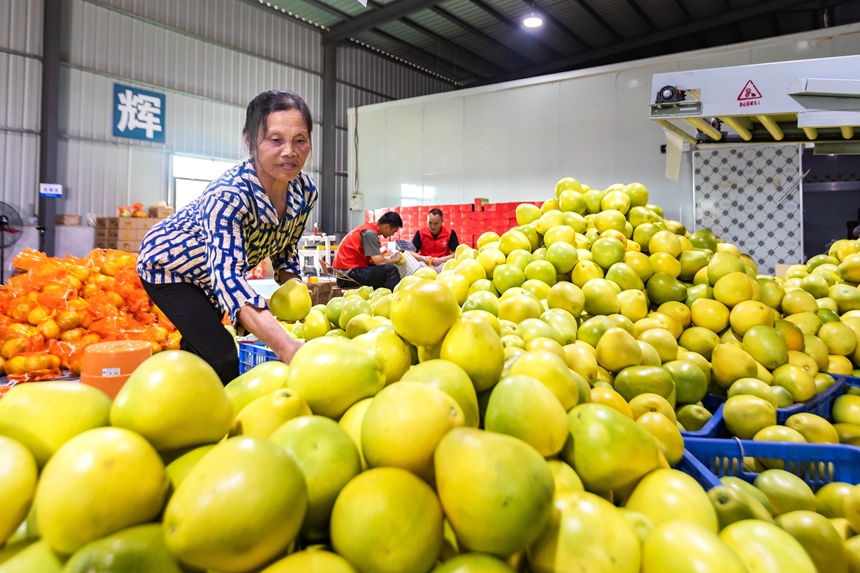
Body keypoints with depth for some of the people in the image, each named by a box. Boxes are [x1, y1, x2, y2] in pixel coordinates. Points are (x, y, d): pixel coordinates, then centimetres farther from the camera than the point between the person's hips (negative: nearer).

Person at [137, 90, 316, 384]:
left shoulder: (305, 190, -19)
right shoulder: (228, 194, -39)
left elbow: (286, 249, 0)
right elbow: (227, 276, -52)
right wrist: (286, 347, -65)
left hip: (209, 275, 7)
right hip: (168, 263, -7)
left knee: (198, 351, 22)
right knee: (222, 360, -19)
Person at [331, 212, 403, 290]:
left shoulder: (370, 228, 12)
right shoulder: (369, 233, -16)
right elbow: (379, 261, -19)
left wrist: (390, 258, 12)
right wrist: (394, 259, -2)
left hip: (350, 270, 10)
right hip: (349, 274, -10)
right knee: (391, 270, -17)